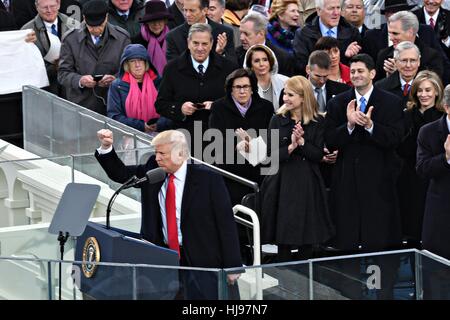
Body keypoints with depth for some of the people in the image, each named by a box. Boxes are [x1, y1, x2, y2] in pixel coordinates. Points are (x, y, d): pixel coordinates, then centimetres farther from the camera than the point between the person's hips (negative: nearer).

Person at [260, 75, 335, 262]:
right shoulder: (278, 120, 2)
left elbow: (318, 155, -3)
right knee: (284, 238, -1)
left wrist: (302, 142, -17)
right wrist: (291, 146, -20)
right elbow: (273, 155, -4)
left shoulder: (317, 122, 3)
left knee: (307, 240, 3)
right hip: (284, 182, 0)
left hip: (308, 183, 0)